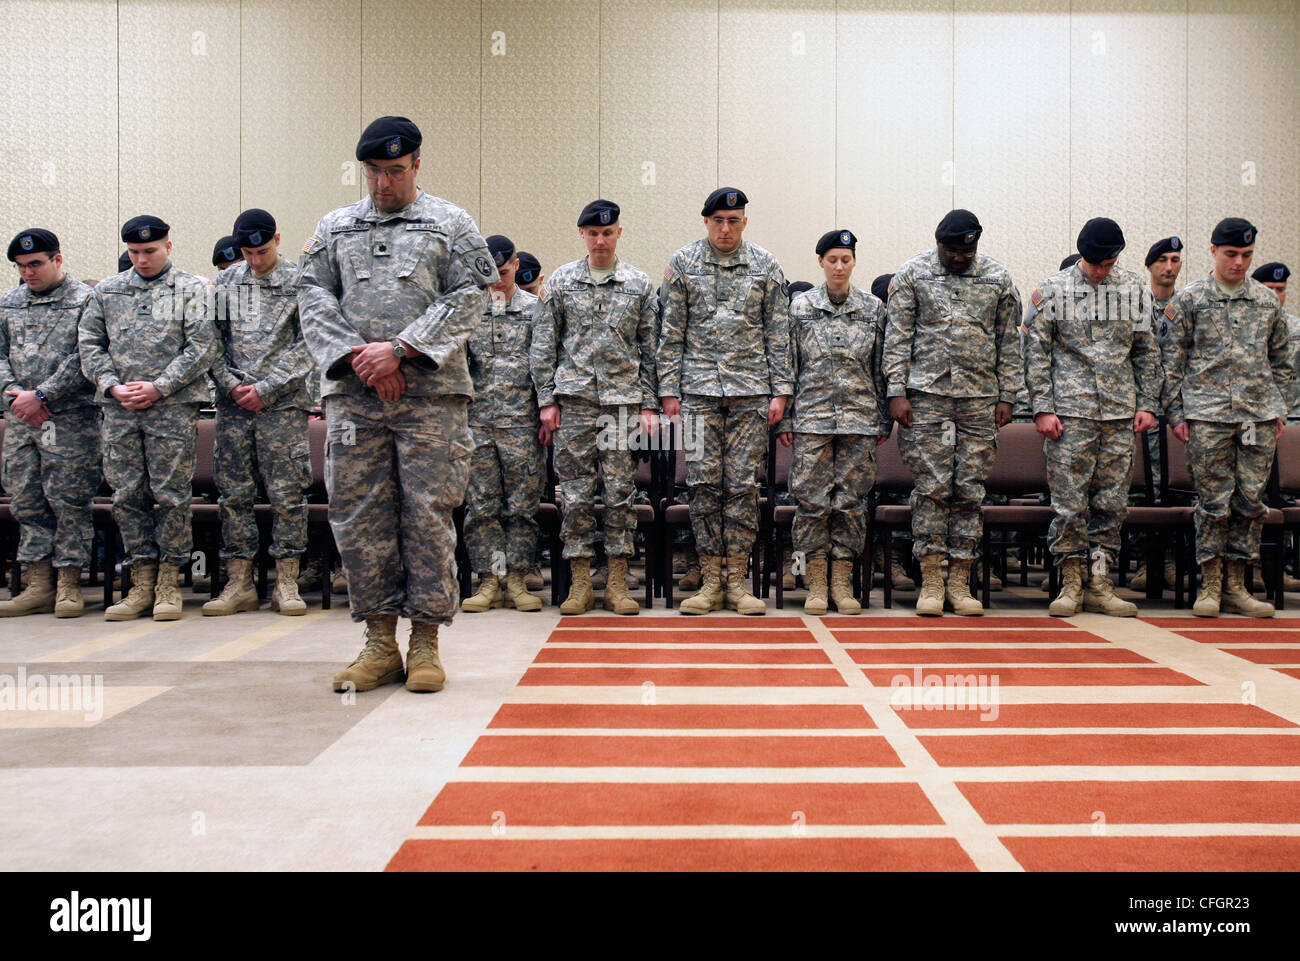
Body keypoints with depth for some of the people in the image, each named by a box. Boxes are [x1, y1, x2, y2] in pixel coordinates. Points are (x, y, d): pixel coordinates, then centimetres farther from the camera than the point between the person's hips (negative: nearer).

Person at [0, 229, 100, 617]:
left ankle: (68, 584, 4)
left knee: (69, 501, -4)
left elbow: (85, 358, -10)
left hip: (70, 420, -6)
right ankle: (39, 584, 12)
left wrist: (41, 395, -14)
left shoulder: (85, 301, -2)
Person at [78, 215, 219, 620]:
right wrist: (112, 386, -2)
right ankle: (142, 582, 11)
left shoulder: (194, 289, 6)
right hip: (119, 407, 4)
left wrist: (158, 388, -10)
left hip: (173, 405, -4)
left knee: (171, 493, -4)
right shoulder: (106, 291, 17)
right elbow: (89, 343, 15)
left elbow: (202, 347, -3)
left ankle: (168, 583, 5)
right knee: (127, 494, 3)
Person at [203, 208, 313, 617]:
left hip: (282, 403, -3)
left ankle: (286, 583, 4)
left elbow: (306, 347, -4)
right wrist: (231, 384, -4)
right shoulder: (225, 282, 12)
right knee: (234, 493, 3)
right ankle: (239, 583, 10)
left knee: (287, 493, -3)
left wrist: (265, 389, -10)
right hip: (233, 403, 3)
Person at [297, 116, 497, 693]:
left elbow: (468, 299, -2)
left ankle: (425, 643, 6)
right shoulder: (334, 228, 19)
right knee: (358, 515, 2)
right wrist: (356, 356, -6)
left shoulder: (451, 225, 10)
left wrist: (399, 349, -11)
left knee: (428, 514, -3)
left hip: (430, 392, -3)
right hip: (352, 394, 3)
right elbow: (313, 298, 10)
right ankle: (379, 643, 11)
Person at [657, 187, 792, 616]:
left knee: (743, 485, 0)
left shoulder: (765, 266, 7)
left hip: (750, 390, 0)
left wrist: (780, 391, 1)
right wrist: (669, 390, -1)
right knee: (704, 484, -1)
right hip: (699, 389, 0)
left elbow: (779, 335, 7)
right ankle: (710, 581, 7)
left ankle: (737, 581, 8)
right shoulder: (683, 263, 6)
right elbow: (671, 333, 5)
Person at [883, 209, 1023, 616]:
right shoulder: (913, 274, 4)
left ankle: (960, 583, 9)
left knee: (969, 490, 2)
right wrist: (897, 391, -6)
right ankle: (931, 583, 3)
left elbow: (1010, 341, 11)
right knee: (932, 487, -4)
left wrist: (1007, 395, 6)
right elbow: (898, 337, 2)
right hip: (927, 395, -2)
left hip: (980, 397, 2)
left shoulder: (997, 278, 9)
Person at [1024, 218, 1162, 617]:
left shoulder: (1135, 290, 10)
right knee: (1069, 501, -3)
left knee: (1113, 502, 4)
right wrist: (1042, 408, -6)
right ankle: (1071, 583, 6)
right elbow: (1036, 352, 1)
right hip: (1070, 411, -3)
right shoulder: (1054, 289, 1)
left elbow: (1147, 352, 15)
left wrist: (1147, 404, 7)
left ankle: (1100, 583, 12)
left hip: (1120, 412, 3)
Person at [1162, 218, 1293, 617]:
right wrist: (1176, 413, -2)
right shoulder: (1188, 300, 3)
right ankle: (1210, 586, 8)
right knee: (1214, 501, -2)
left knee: (1251, 501, 4)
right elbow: (1173, 361, 3)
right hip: (1208, 415, -3)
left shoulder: (1267, 300, 12)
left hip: (1259, 414, 3)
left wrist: (1281, 408, 12)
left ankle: (1236, 586, 12)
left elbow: (1281, 360, 18)